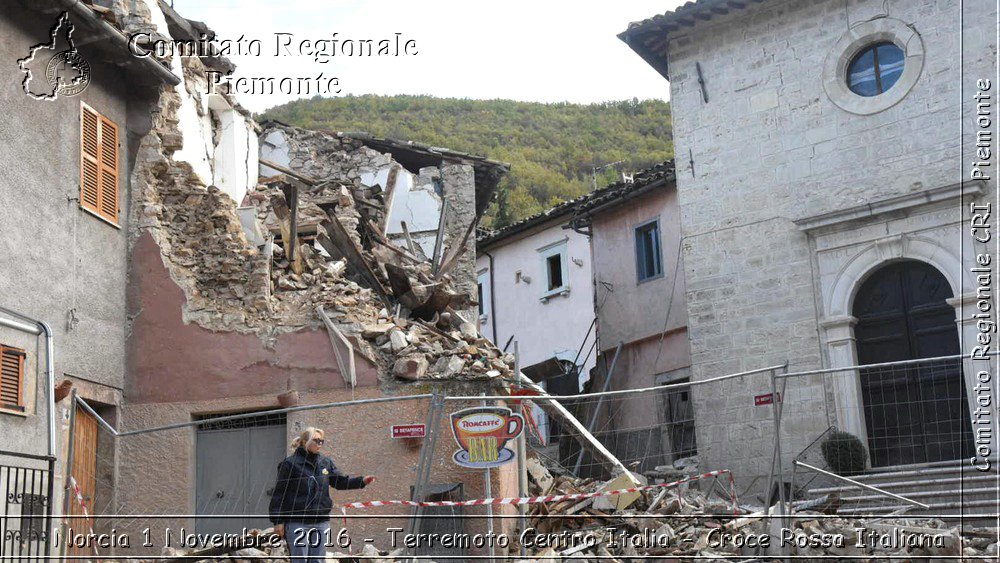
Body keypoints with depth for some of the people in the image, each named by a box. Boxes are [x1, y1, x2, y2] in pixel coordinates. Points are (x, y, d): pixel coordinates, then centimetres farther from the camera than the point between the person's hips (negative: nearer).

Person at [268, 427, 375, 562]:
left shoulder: (326, 463, 10)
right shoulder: (290, 464, -5)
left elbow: (340, 481, 14)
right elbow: (279, 493, -5)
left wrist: (362, 481, -3)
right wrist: (278, 521, -8)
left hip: (321, 521, 5)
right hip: (297, 522, -5)